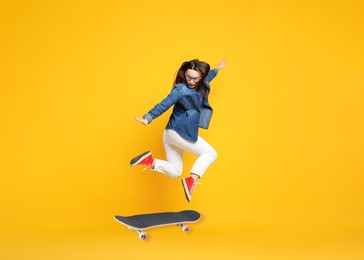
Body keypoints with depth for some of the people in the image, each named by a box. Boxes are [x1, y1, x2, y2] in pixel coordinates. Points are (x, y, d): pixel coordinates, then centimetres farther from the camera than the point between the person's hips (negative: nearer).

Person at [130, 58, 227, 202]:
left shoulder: (200, 87, 12)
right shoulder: (181, 89, -14)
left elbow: (206, 79, 36)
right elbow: (163, 105, -23)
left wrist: (217, 69, 50)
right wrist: (147, 118, -33)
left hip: (172, 134, 9)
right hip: (179, 132, -9)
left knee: (174, 172, 10)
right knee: (210, 153, 2)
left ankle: (150, 161, -7)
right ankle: (192, 180, -11)